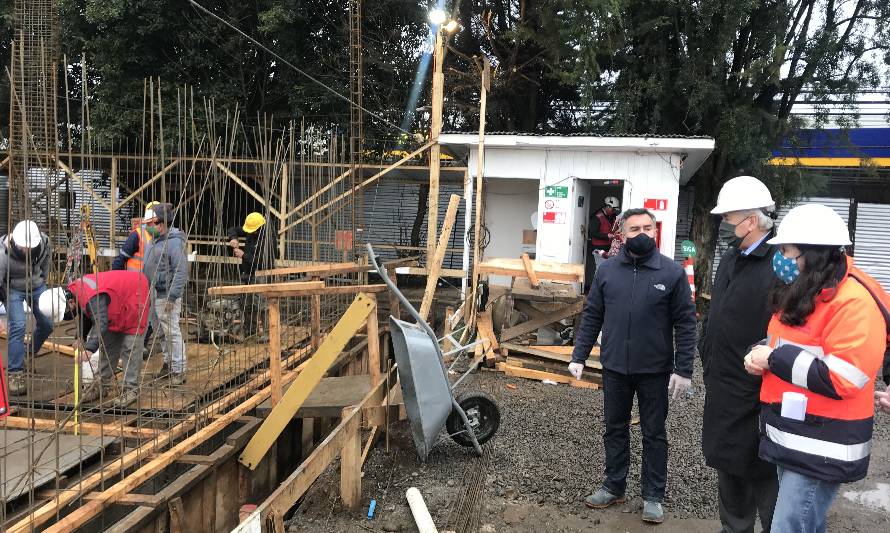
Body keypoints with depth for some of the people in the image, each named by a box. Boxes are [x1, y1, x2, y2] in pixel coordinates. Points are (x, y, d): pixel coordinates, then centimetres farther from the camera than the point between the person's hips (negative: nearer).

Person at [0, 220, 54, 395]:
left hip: (37, 286, 4)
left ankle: (30, 355, 31)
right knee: (17, 325, -19)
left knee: (47, 324, 4)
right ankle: (15, 374, -12)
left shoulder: (45, 242, -21)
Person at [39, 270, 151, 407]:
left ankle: (131, 389, -6)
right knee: (108, 345, 15)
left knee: (130, 348, -11)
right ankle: (103, 383, 25)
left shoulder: (93, 298, -37)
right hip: (118, 306, 10)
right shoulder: (74, 290, -6)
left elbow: (101, 324, -46)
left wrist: (90, 348, -55)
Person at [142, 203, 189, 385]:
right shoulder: (154, 240, 12)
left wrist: (172, 297, -24)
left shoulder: (174, 242, -19)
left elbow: (181, 271, -23)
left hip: (167, 295, -10)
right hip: (154, 294, 10)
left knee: (172, 332, -7)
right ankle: (168, 363, 30)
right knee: (161, 331, 17)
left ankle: (179, 370, 0)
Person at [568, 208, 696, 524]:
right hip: (614, 368, 3)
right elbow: (591, 317, 5)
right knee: (615, 430, 15)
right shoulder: (607, 270, 1)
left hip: (655, 370, -2)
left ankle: (653, 496, 24)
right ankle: (614, 487, 31)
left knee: (654, 434, 10)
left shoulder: (672, 272, -7)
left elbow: (685, 324, -6)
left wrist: (683, 369, -11)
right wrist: (578, 356, 0)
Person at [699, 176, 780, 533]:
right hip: (723, 391, 9)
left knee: (763, 475, 5)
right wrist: (708, 356, 19)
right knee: (728, 469, 22)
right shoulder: (730, 259, 10)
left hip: (758, 397, -9)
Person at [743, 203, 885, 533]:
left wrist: (774, 359, -19)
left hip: (820, 451, -9)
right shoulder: (800, 293, 10)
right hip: (791, 440, 9)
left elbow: (841, 379, -26)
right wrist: (761, 353, 0)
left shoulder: (853, 302, -20)